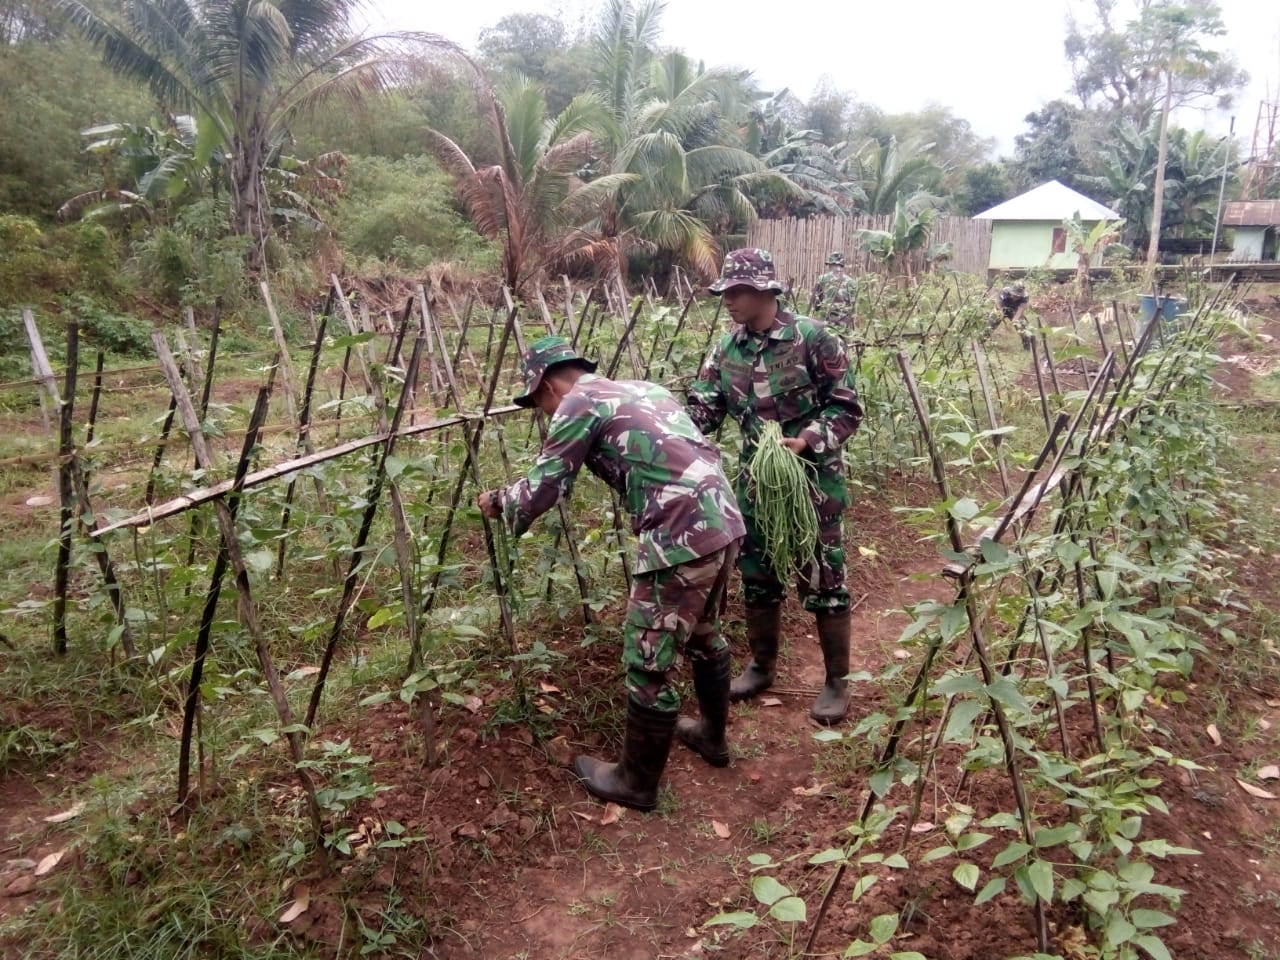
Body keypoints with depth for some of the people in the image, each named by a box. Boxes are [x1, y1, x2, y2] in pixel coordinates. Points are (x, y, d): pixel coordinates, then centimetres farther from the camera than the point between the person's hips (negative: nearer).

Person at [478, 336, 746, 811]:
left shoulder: (579, 403, -1)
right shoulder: (642, 388, 22)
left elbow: (541, 490, -3)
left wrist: (497, 502, 16)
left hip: (681, 537, -9)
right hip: (723, 522, 9)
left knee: (650, 662, 5)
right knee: (703, 633, 28)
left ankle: (635, 782, 20)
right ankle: (712, 735, 46)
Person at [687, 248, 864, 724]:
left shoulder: (812, 338, -13)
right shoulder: (728, 347, 3)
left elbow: (847, 406, -11)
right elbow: (704, 405, 0)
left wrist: (808, 440, -25)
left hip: (812, 479, -5)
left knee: (823, 578, 2)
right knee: (756, 573, 15)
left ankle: (837, 681, 18)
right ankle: (762, 664, 35)